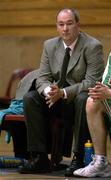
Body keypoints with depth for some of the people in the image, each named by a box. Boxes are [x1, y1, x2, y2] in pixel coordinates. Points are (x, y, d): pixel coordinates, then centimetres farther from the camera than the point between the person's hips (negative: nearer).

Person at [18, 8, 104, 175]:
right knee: (29, 98, -18)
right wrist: (48, 91, -22)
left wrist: (63, 92, -30)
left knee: (83, 99, -38)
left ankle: (78, 158, -30)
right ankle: (40, 158, -19)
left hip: (83, 98, -5)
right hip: (59, 102, 5)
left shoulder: (92, 46, -11)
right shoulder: (50, 45, 6)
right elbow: (42, 78, 4)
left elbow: (92, 81, -18)